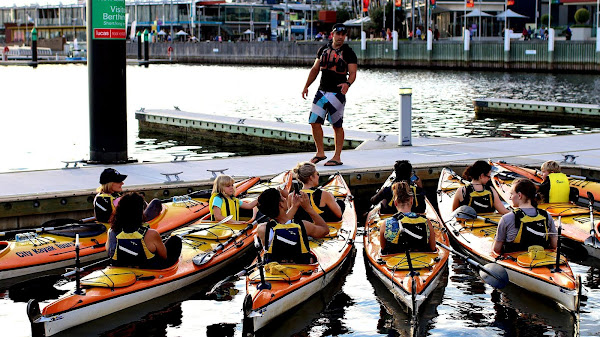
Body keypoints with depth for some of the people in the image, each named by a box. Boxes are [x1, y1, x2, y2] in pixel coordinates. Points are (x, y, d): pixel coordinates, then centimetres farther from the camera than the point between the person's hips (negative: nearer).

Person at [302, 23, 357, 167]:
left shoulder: (348, 53, -3)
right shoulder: (323, 50, 12)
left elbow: (352, 73, -11)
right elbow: (315, 69, 20)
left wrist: (348, 83, -31)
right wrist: (306, 86, 15)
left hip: (337, 93, -5)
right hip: (322, 91, 5)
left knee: (337, 126, -1)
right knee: (314, 121, 0)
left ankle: (337, 157, 6)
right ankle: (320, 152, 14)